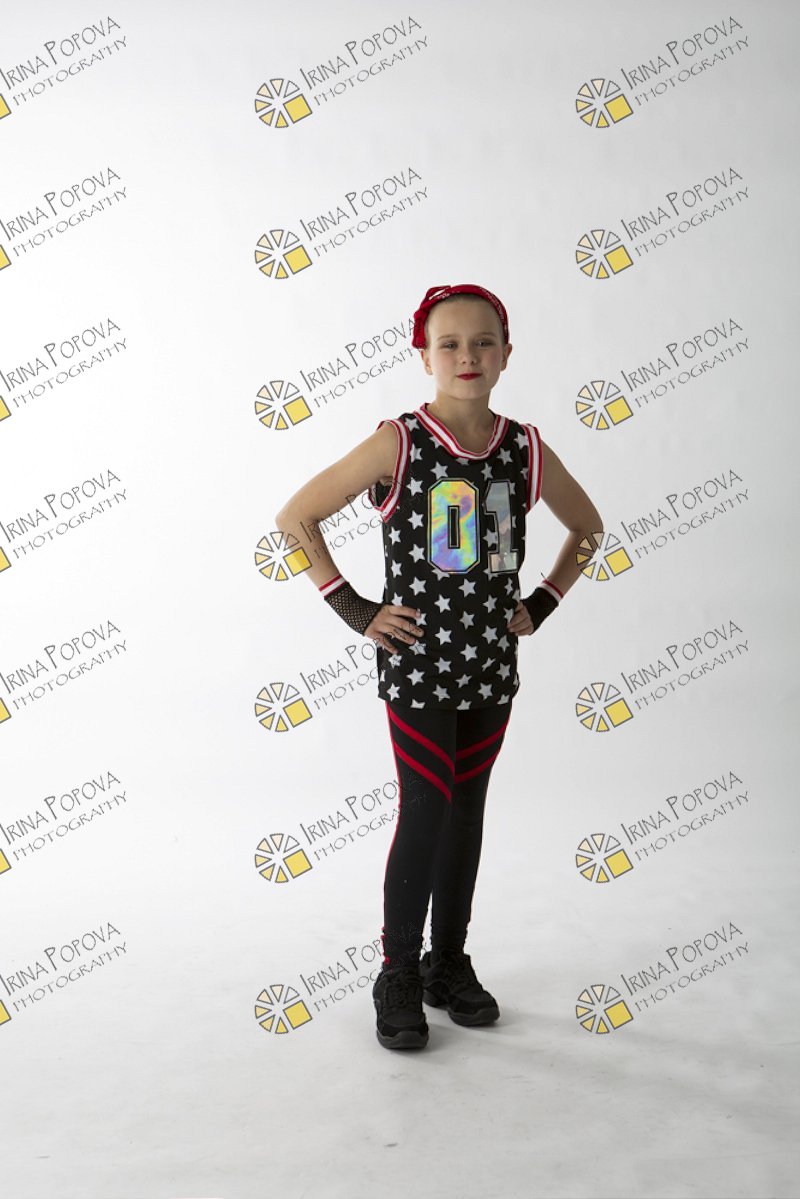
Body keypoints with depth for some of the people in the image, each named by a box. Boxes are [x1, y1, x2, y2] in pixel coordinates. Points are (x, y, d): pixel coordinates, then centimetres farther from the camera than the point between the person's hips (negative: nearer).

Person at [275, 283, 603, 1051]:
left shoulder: (525, 450, 2)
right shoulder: (398, 444, -10)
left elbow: (587, 527, 17)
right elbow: (295, 516, -7)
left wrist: (541, 604, 7)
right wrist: (355, 610, -10)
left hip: (492, 663, 4)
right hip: (418, 663, -4)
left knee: (467, 811, 13)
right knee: (426, 813, -1)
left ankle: (450, 964, 30)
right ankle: (399, 975, 18)